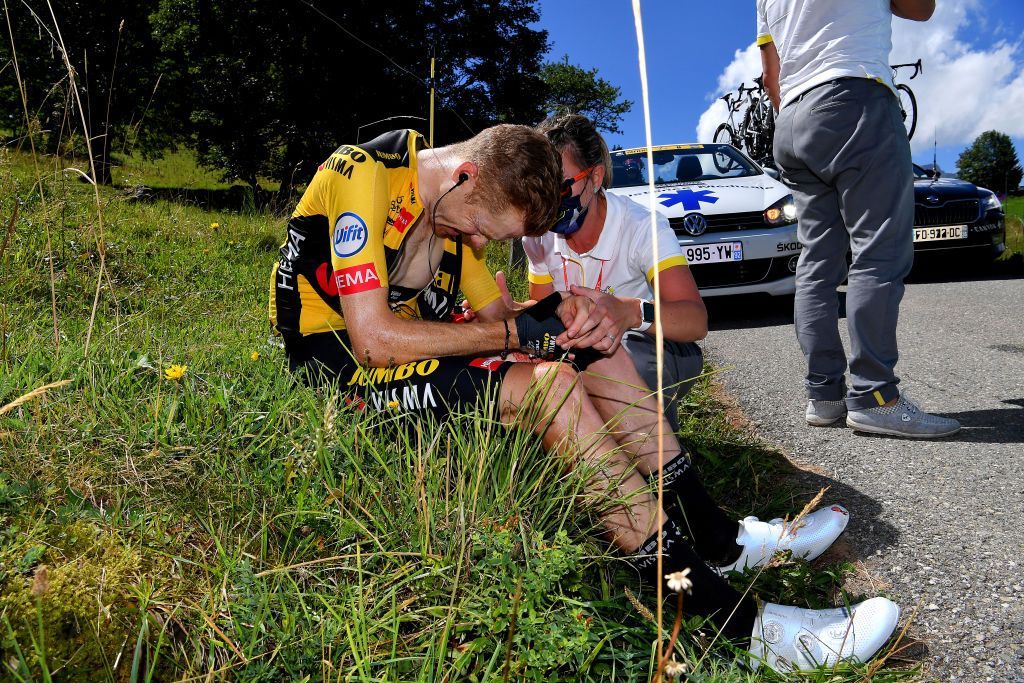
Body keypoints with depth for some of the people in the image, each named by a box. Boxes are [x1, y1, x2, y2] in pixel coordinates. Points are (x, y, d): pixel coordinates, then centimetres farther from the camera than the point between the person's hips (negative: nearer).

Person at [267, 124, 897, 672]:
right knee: (549, 386, -28)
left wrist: (559, 313, -13)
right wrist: (513, 334, -21)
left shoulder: (456, 202, 7)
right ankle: (736, 618, -23)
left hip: (403, 344, 8)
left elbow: (495, 311, 9)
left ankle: (713, 535, 1)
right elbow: (373, 338, -26)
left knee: (596, 353, -3)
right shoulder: (366, 175, -19)